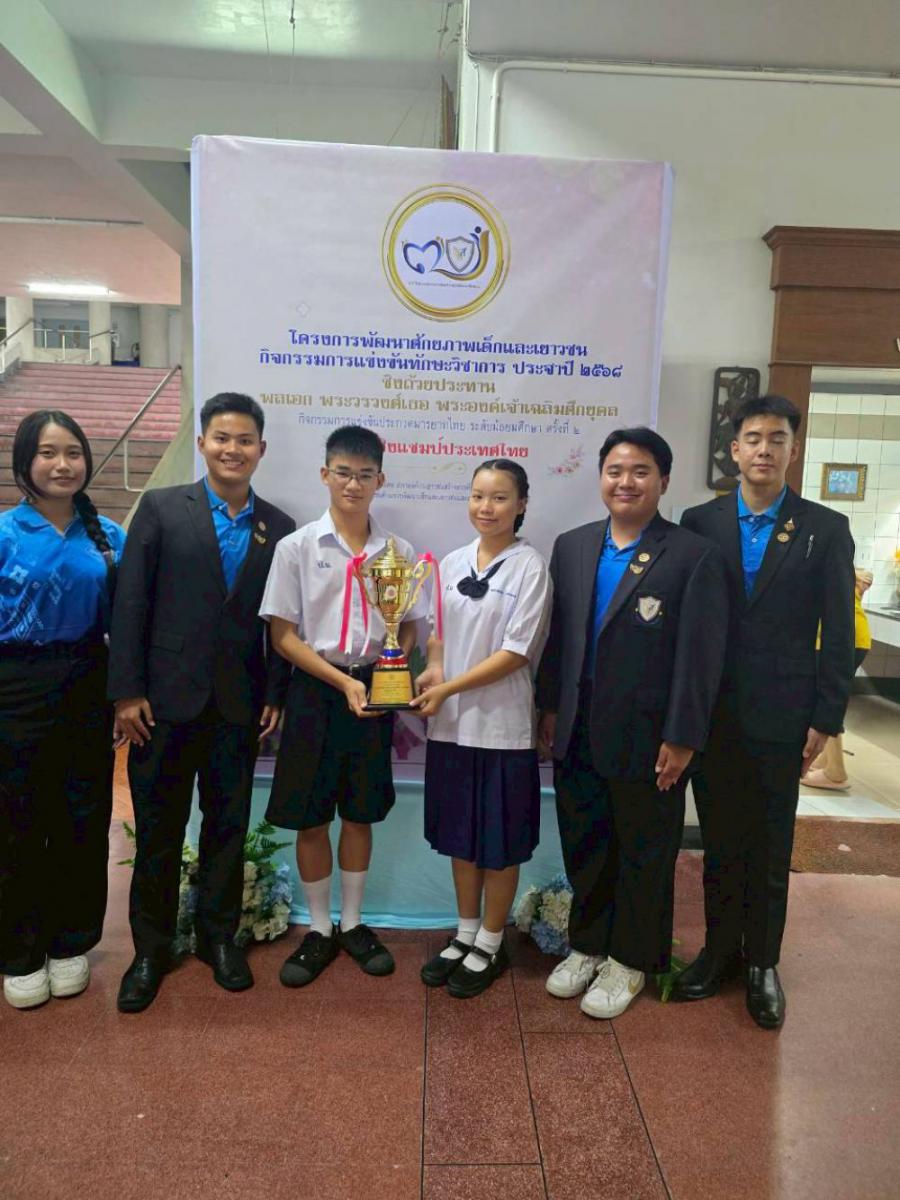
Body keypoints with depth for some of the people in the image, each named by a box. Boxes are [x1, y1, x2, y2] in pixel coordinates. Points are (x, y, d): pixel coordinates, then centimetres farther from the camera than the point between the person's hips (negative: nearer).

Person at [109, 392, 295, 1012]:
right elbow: (130, 602, -5)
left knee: (229, 827, 13)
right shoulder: (160, 508, -2)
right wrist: (127, 691, -8)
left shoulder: (278, 527, 4)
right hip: (166, 700, -1)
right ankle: (151, 948, 29)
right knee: (158, 829, 11)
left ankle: (219, 935, 33)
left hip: (239, 705, 2)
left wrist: (276, 695, 2)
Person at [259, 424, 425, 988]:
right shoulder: (297, 547, -5)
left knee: (360, 812, 13)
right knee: (310, 816, 7)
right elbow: (283, 634, -6)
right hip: (316, 689, -1)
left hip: (374, 691, 2)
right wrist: (342, 681, -15)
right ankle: (320, 929, 27)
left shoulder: (399, 551, 1)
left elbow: (408, 627, 8)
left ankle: (352, 922, 31)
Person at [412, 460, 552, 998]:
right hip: (452, 723, 5)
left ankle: (490, 945, 29)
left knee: (499, 843, 10)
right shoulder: (453, 563, 6)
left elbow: (517, 651, -14)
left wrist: (449, 688, -16)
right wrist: (433, 668, -8)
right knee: (460, 835, 17)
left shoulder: (530, 567, -9)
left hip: (501, 725, -5)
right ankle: (465, 935, 35)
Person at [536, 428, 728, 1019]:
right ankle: (588, 944, 39)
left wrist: (682, 740, -12)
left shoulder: (696, 556, -10)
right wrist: (551, 708, 8)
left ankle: (631, 960, 34)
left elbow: (701, 656, -11)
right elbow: (557, 634, 9)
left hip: (647, 741, -4)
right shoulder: (572, 546, 5)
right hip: (577, 736, 5)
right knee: (583, 847, 18)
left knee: (643, 854, 14)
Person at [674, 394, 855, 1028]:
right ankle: (720, 951, 31)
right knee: (720, 845, 14)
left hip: (781, 719, -1)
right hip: (711, 715, 1)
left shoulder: (826, 529, -2)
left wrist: (826, 718, -4)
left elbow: (839, 635, -1)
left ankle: (762, 963, 30)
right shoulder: (700, 522, 1)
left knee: (771, 851, 12)